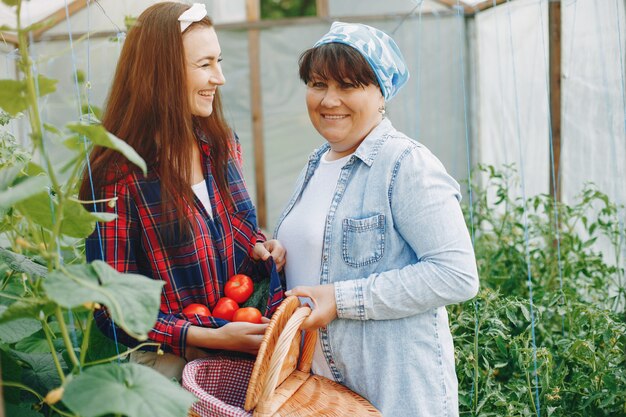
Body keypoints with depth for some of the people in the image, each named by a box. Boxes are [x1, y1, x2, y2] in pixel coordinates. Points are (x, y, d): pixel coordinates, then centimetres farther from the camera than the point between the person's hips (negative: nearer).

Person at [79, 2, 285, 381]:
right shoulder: (119, 176, -18)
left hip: (245, 343, 5)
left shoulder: (223, 145, 0)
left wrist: (259, 245, -6)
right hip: (172, 359, -5)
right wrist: (210, 338, -22)